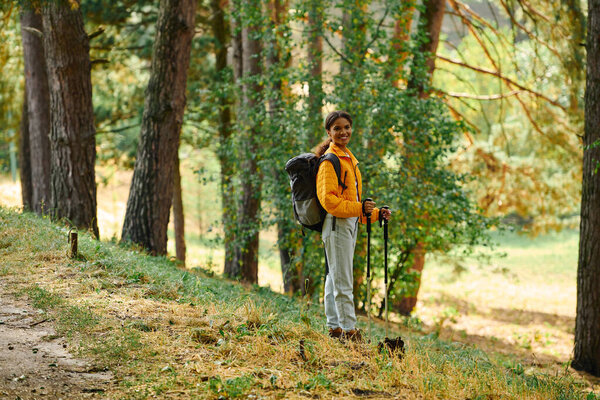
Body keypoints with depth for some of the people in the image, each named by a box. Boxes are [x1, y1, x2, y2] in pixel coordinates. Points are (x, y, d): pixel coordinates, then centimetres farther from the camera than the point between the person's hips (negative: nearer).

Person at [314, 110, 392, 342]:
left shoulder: (349, 158, 18)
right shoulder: (330, 160, -12)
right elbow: (328, 199, -20)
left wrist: (375, 214, 16)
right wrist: (359, 208, -26)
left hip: (350, 224, 10)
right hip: (336, 225, -10)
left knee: (335, 277, 15)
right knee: (343, 282, -7)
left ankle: (335, 327, 21)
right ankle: (348, 330, -4)